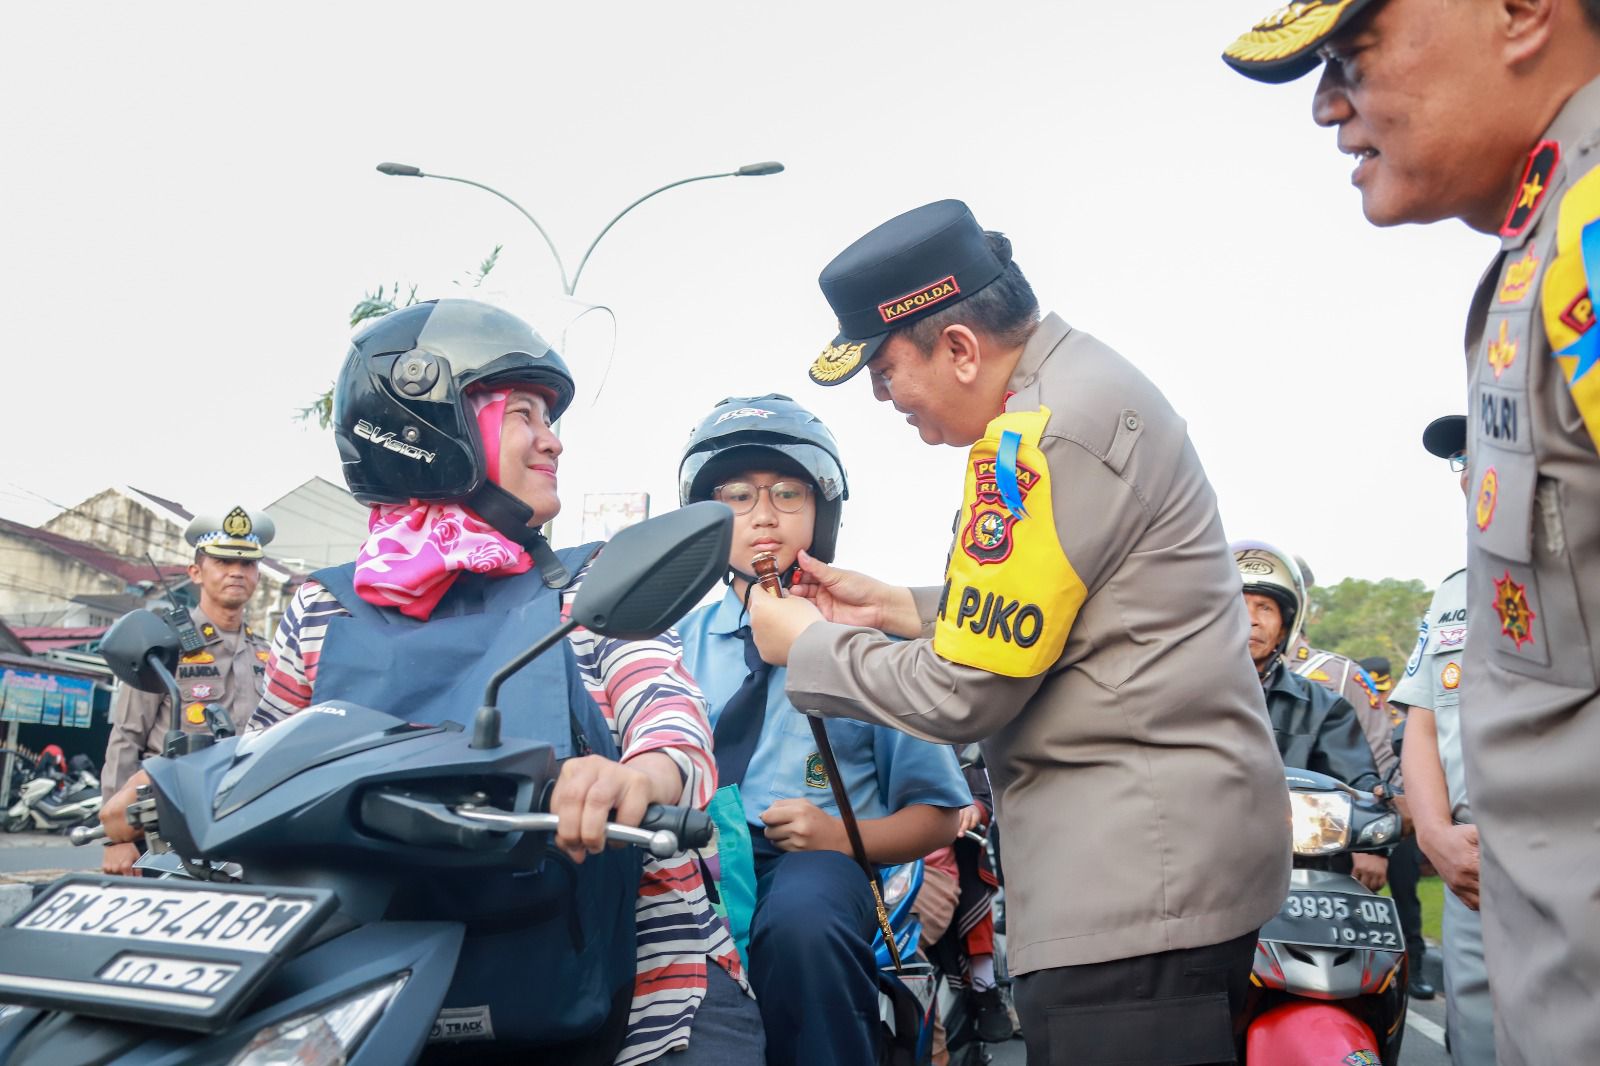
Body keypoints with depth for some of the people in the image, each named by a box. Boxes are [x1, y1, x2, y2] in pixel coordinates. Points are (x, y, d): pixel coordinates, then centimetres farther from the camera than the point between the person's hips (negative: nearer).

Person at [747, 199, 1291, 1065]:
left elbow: (964, 694, -16)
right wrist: (893, 609, 13)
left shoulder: (1040, 436, -19)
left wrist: (807, 646, -2)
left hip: (1135, 882, -10)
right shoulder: (1085, 380, 12)